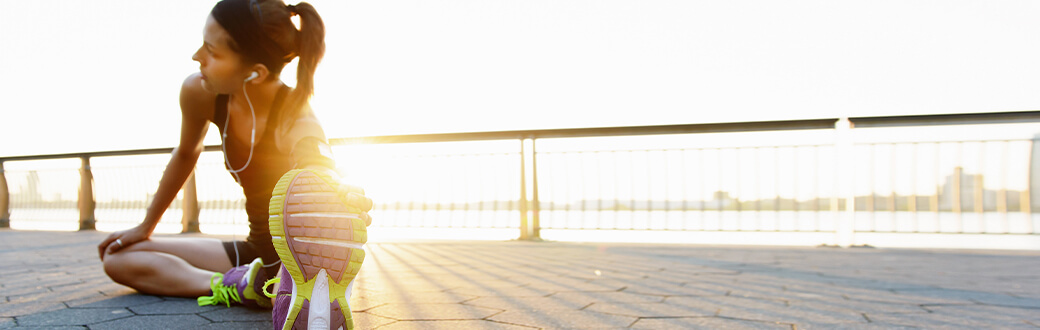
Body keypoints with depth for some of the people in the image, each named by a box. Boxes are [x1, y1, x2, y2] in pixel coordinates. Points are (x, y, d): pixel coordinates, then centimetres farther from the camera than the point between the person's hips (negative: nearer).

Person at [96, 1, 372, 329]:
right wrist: (146, 227, 19)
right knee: (117, 259, 0)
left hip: (299, 253, -8)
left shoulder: (295, 120, -27)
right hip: (256, 250, 8)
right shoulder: (198, 93, -9)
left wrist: (344, 198, -71)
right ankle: (244, 285, -19)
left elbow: (324, 175, -46)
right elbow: (186, 154, 11)